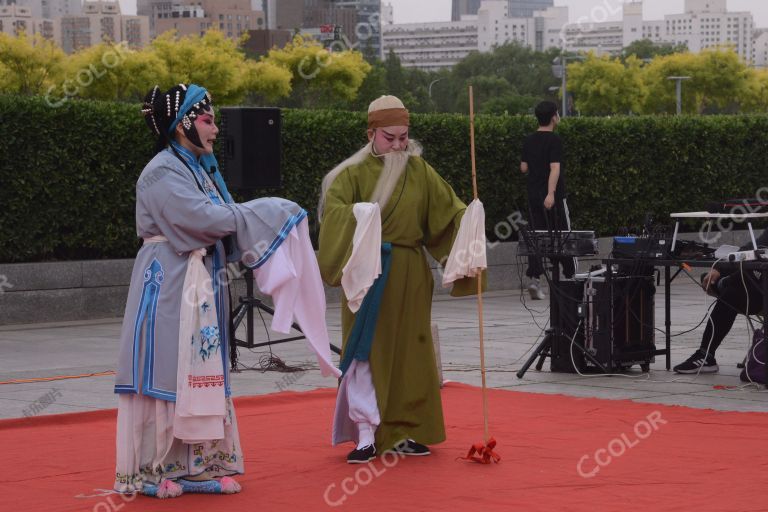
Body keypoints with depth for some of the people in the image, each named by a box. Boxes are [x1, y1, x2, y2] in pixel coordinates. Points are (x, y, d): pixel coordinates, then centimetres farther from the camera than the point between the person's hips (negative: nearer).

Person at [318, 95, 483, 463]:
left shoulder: (420, 171, 7)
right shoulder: (355, 172, -3)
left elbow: (448, 209, 10)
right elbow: (332, 205, -19)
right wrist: (356, 214, -39)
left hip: (410, 275, 3)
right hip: (367, 273, -3)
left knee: (409, 351, 7)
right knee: (366, 350, -5)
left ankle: (404, 432, 17)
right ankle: (366, 435, -1)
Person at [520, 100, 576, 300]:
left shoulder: (528, 141, 9)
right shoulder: (554, 140, -11)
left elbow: (523, 168, 14)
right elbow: (555, 168, -19)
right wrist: (551, 193, -27)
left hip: (533, 195, 5)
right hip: (553, 197, -5)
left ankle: (534, 278, -11)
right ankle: (572, 277, 14)